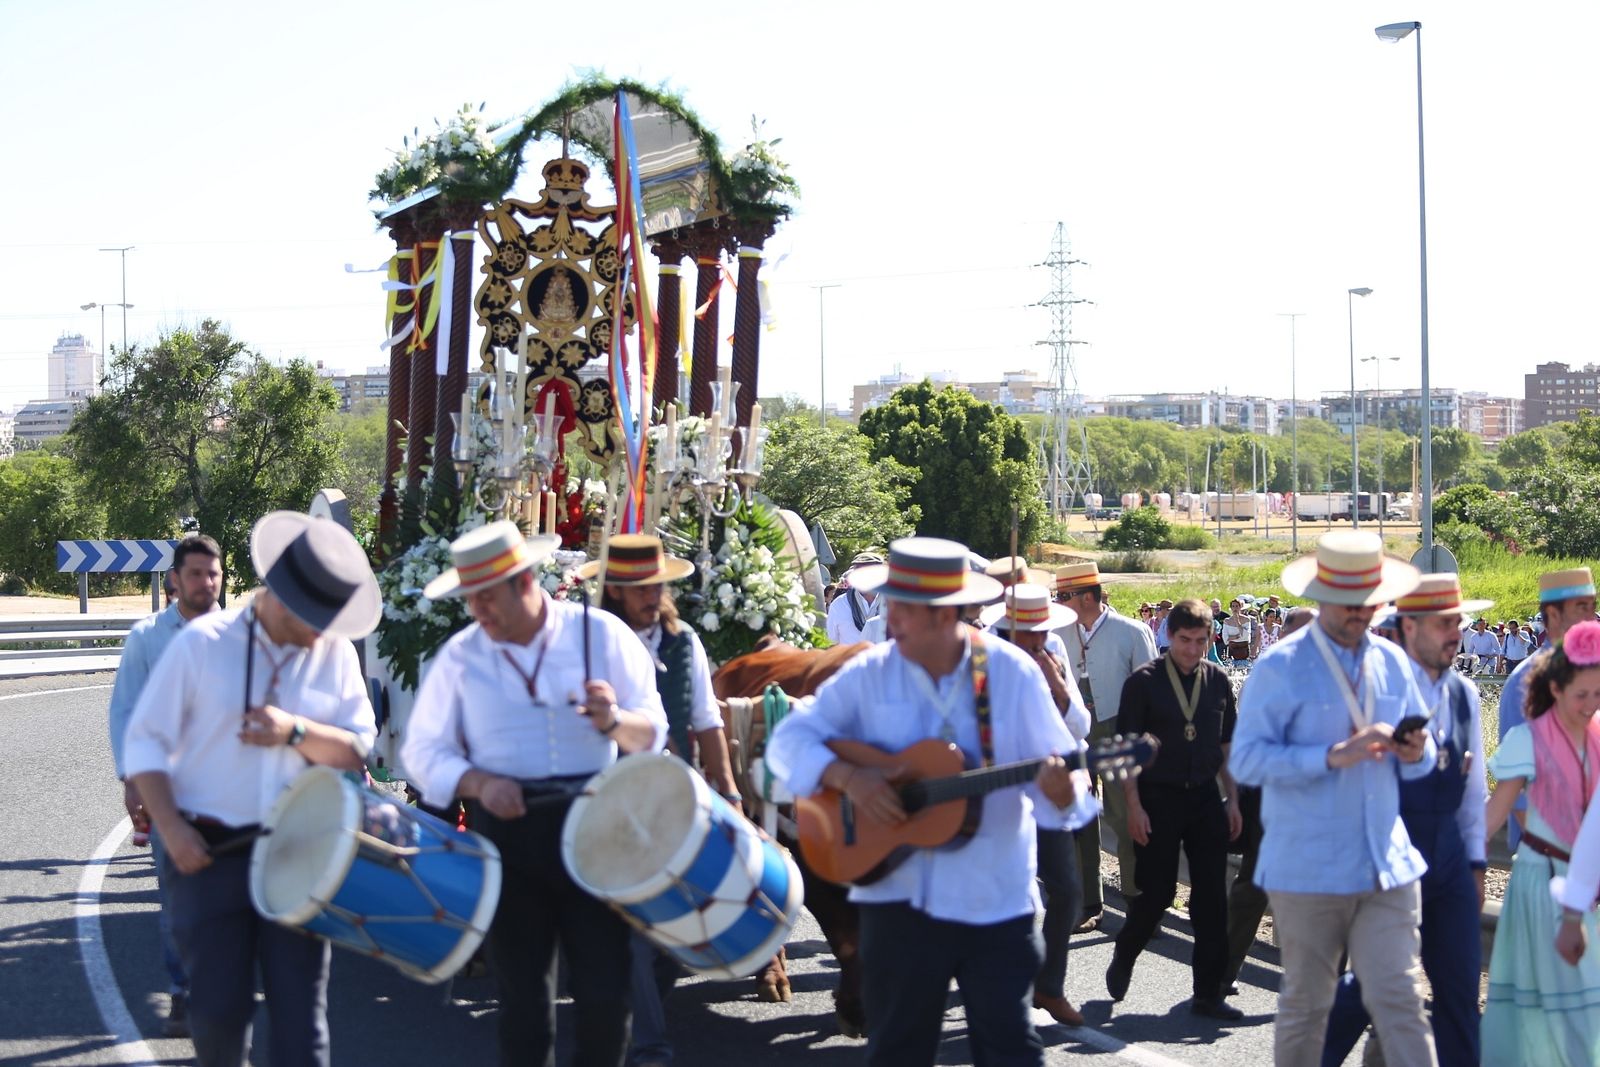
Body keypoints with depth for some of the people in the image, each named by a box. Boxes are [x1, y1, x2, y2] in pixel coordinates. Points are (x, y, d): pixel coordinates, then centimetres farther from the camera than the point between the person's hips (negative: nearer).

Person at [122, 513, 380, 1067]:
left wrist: (295, 731, -15)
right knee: (217, 1007, 1)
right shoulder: (201, 642, -3)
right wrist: (171, 828, -12)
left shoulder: (336, 652, 4)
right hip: (209, 852, -1)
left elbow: (359, 748, 4)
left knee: (300, 1010, 0)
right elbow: (145, 741, -1)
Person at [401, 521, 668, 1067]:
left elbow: (652, 732, 1)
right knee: (523, 995, 7)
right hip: (507, 833, 1)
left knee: (605, 990, -1)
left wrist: (614, 721, -22)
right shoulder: (460, 656, 2)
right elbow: (423, 751, 4)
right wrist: (478, 783, -15)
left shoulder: (601, 634, 0)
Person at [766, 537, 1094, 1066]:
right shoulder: (869, 673, -2)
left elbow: (1062, 775, -4)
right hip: (897, 894, 2)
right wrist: (847, 774, -18)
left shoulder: (1013, 672, -5)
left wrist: (1060, 790, -28)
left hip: (996, 900, -1)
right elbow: (788, 741, -1)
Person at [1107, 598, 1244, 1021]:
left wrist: (1232, 800, 8)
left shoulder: (1218, 681, 7)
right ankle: (1123, 958, 28)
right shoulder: (1144, 681, -5)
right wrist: (1134, 807, -10)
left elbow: (1227, 745, 14)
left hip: (1205, 797, 4)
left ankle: (1209, 993, 10)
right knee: (1157, 893, 0)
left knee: (1212, 898, 2)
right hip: (1158, 798, -4)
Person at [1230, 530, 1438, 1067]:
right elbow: (1245, 759, -13)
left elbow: (1418, 761, 18)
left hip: (1387, 866, 3)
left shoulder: (1392, 662, 10)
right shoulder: (1280, 668, -6)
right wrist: (1332, 756, -22)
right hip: (1307, 872, -3)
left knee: (1399, 999, -4)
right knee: (1305, 1004, 8)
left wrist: (1415, 754, -8)